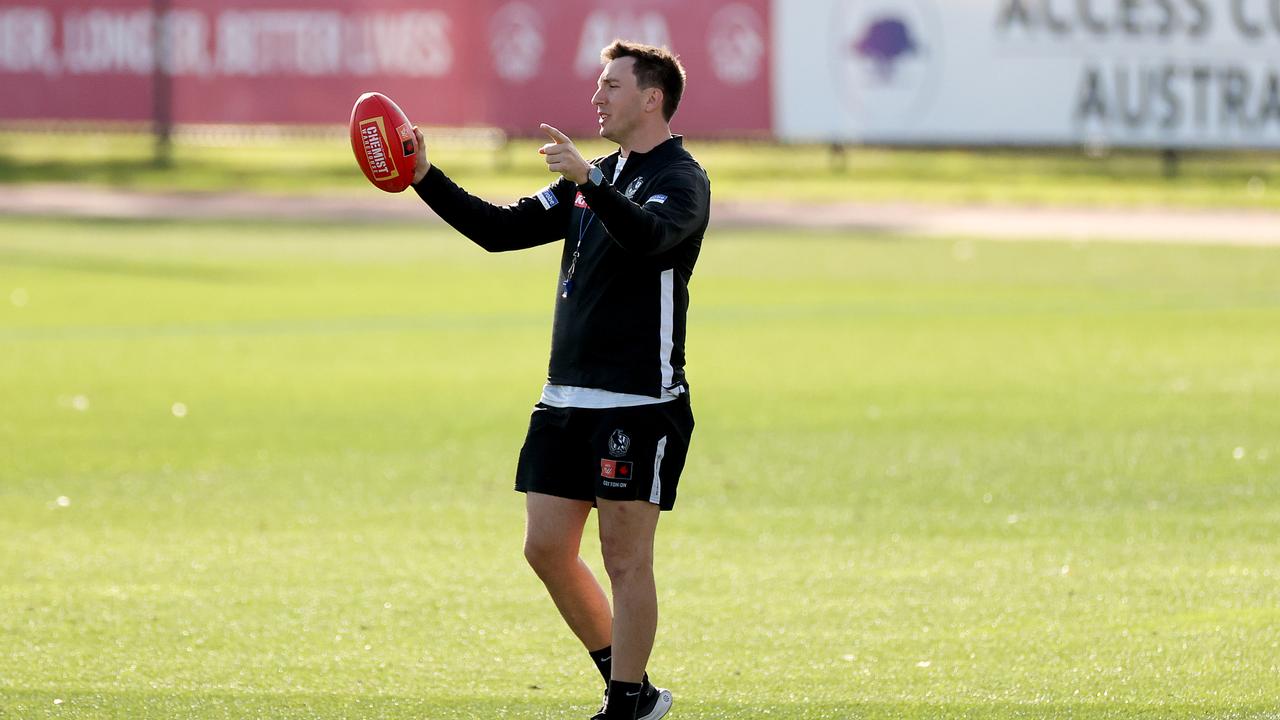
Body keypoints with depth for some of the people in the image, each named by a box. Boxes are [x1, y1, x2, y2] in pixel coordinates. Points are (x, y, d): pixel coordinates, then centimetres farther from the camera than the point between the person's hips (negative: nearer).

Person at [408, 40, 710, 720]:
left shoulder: (681, 180, -7)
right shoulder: (596, 178, 18)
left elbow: (649, 235, -29)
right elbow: (501, 229, 16)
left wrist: (588, 181, -43)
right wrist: (425, 178, 6)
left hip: (639, 402, -8)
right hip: (565, 400, 8)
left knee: (625, 559, -5)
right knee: (546, 548, 6)